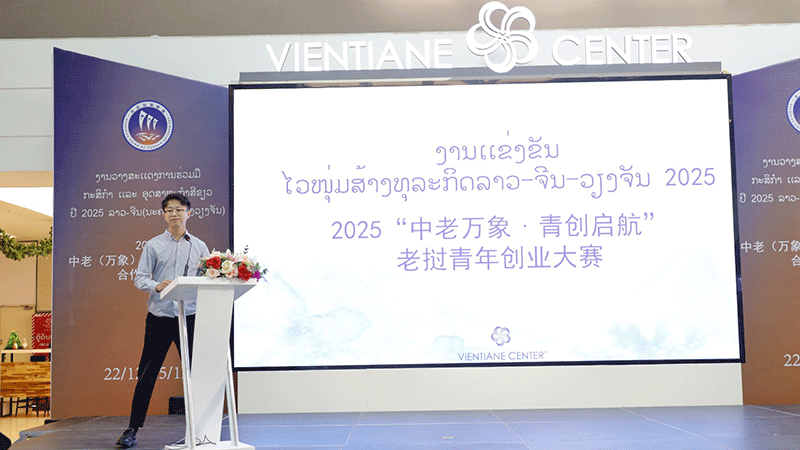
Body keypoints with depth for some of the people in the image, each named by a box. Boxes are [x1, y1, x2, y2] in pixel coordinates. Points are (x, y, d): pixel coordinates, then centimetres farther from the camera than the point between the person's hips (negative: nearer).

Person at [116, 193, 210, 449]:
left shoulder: (199, 247, 10)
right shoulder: (153, 245, 6)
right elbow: (139, 278, 0)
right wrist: (156, 286, -20)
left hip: (189, 317, 1)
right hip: (159, 318, -1)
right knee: (146, 375, 2)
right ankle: (132, 430, 12)